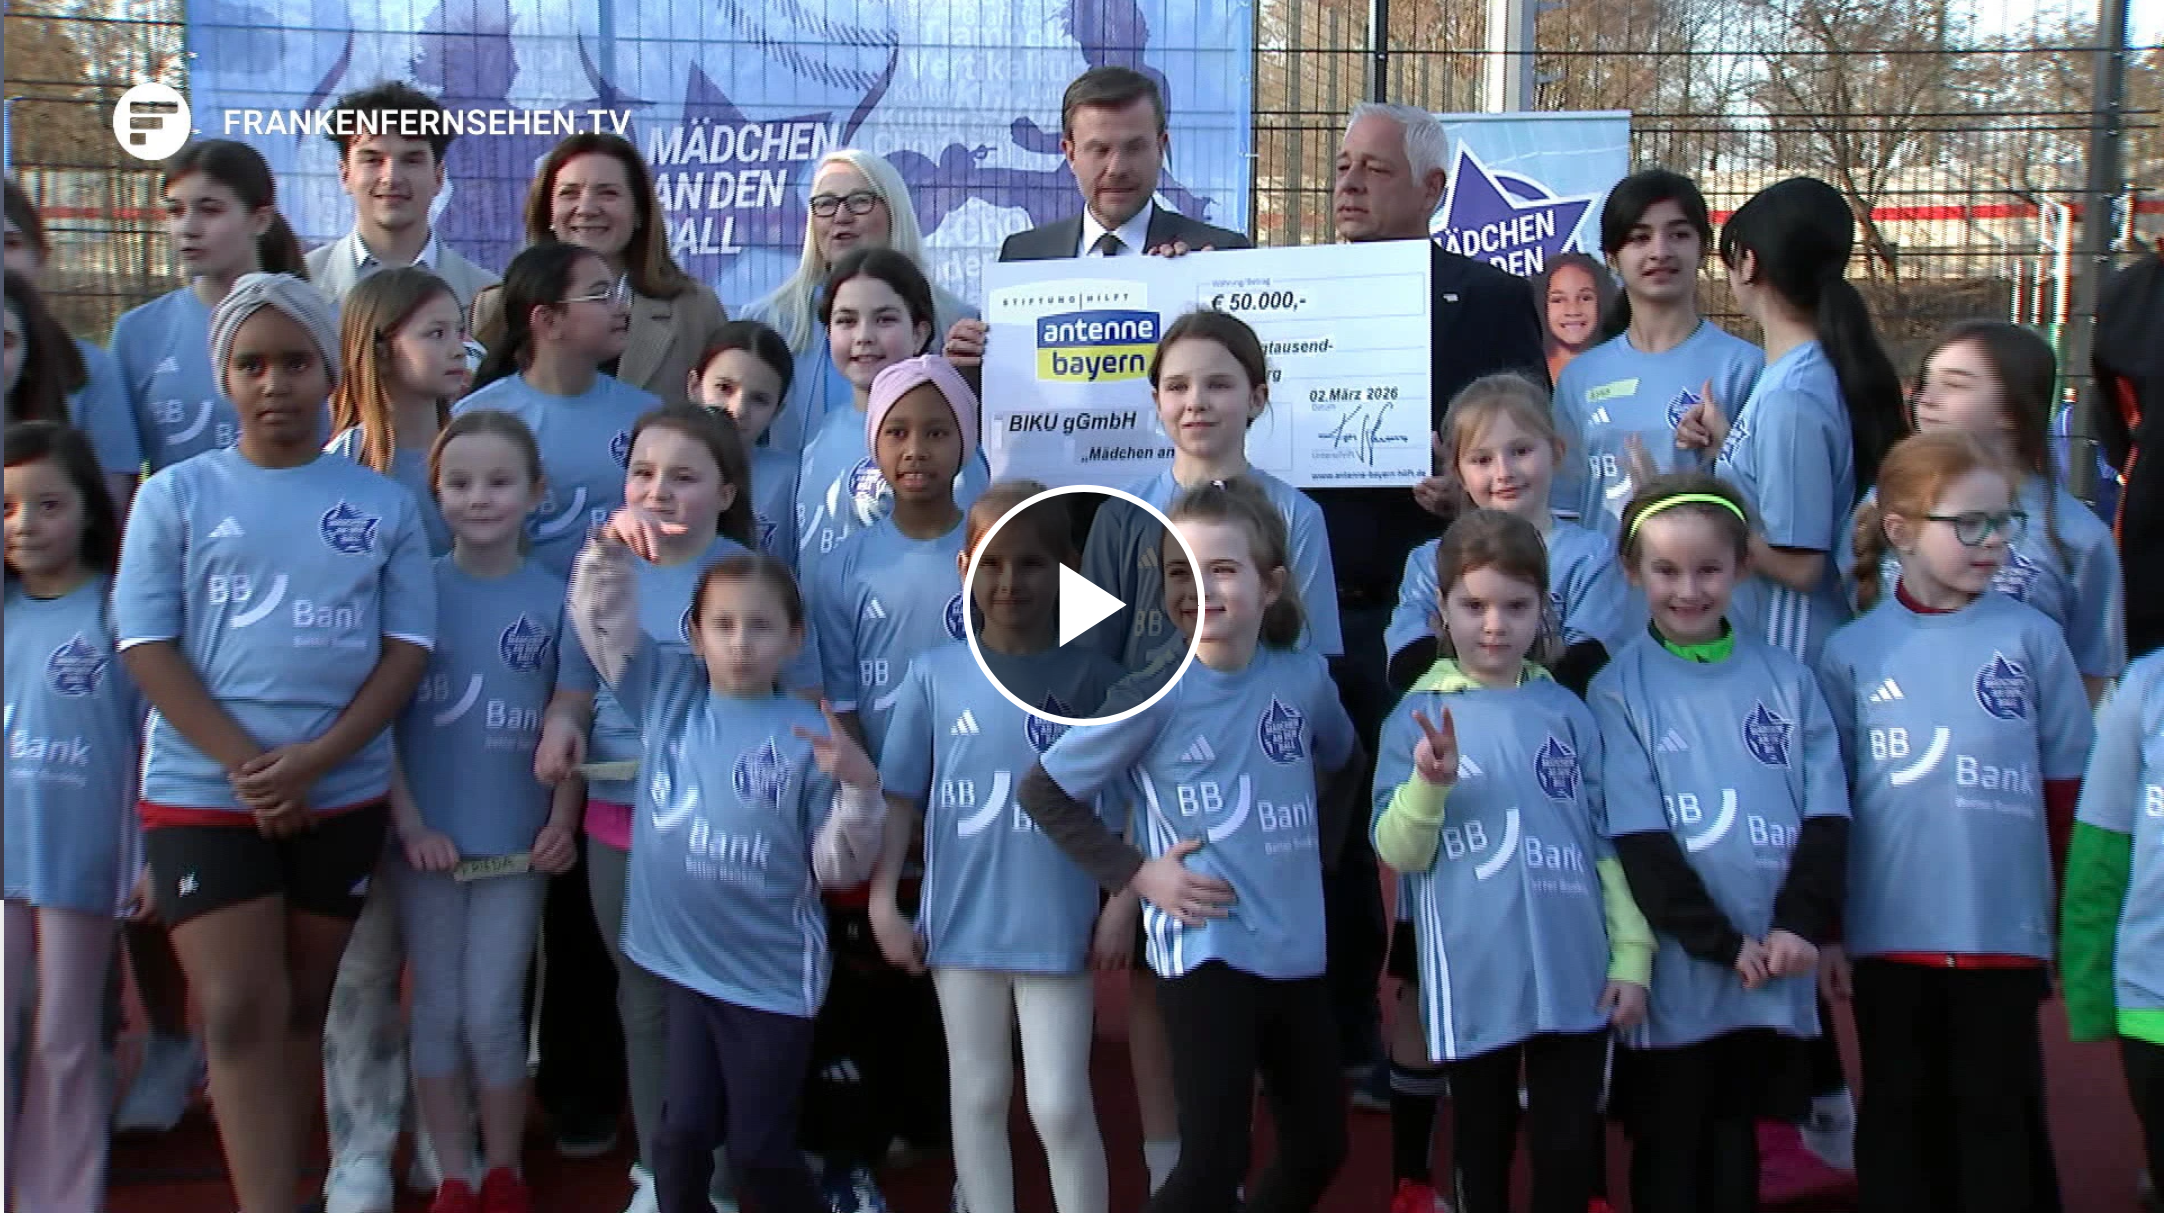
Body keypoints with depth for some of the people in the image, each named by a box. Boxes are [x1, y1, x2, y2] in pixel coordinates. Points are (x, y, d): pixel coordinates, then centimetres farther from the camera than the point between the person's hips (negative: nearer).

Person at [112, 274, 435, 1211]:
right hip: (203, 793, -2)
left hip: (345, 798, 2)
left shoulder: (383, 504, 4)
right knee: (241, 1012, -9)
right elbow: (148, 647, -4)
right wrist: (248, 764, -15)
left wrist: (313, 761, -15)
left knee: (303, 1008, 12)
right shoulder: (177, 495, 1)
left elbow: (408, 649, -1)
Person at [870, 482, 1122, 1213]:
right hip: (961, 923, 2)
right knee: (978, 1096, 14)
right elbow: (898, 797, 3)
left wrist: (1125, 903, -7)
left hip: (1059, 927, -2)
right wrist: (882, 902, -2)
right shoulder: (934, 674, -1)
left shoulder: (1093, 677, -5)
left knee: (1060, 1104, 2)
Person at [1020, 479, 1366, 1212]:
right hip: (1204, 950, -5)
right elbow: (1045, 792, -8)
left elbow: (1346, 762, 22)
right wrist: (1136, 873, -12)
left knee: (1318, 1147, 16)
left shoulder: (1305, 677, 0)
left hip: (1296, 948, 6)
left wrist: (1316, 843, 9)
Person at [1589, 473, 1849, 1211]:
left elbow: (1827, 816, 2)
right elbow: (1639, 841, -9)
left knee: (1737, 1142, 15)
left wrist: (1801, 926, -11)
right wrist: (1721, 943, -14)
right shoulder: (1619, 692, -3)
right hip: (1677, 970, -3)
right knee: (1670, 1147, 8)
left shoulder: (1787, 681, 6)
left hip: (1774, 971, 3)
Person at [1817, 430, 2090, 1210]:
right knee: (1900, 1112, 12)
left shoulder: (2032, 639, -1)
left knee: (1999, 1111, 8)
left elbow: (2067, 789, 3)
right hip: (1887, 932, 1)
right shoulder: (1852, 653, -1)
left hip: (2006, 928, 0)